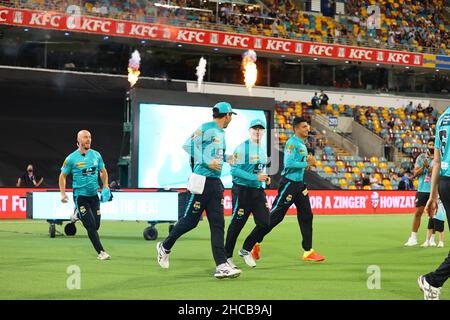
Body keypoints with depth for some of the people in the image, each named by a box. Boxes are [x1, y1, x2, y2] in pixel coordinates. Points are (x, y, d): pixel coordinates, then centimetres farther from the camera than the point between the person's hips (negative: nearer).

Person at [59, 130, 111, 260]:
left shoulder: (96, 155, 4)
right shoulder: (71, 158, -6)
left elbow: (103, 171, 18)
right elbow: (62, 176, 3)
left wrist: (105, 187, 5)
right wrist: (63, 194, -7)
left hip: (94, 195, 4)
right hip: (80, 195, -4)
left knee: (96, 225, 5)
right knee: (91, 225, -12)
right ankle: (101, 252, -6)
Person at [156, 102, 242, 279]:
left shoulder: (221, 133, 18)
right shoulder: (206, 128, -9)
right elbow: (188, 145, -18)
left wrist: (226, 158, 16)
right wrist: (207, 162, -22)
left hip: (216, 183, 8)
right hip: (202, 181, -8)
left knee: (218, 224, 0)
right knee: (190, 221, 0)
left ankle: (221, 266, -5)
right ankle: (165, 247, 23)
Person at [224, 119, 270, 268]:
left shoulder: (262, 150, 13)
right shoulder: (242, 148, -12)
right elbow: (234, 170, -18)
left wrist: (265, 177, 4)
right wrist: (255, 177, -22)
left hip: (258, 190, 7)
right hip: (242, 190, -7)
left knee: (264, 223, 1)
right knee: (237, 224, -1)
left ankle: (245, 250, 20)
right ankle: (227, 256, 14)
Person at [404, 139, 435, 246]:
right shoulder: (421, 157, 7)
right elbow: (415, 173, 2)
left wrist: (428, 166, -18)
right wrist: (423, 167, -14)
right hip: (422, 189, 2)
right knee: (418, 212, 1)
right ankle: (413, 238, 5)